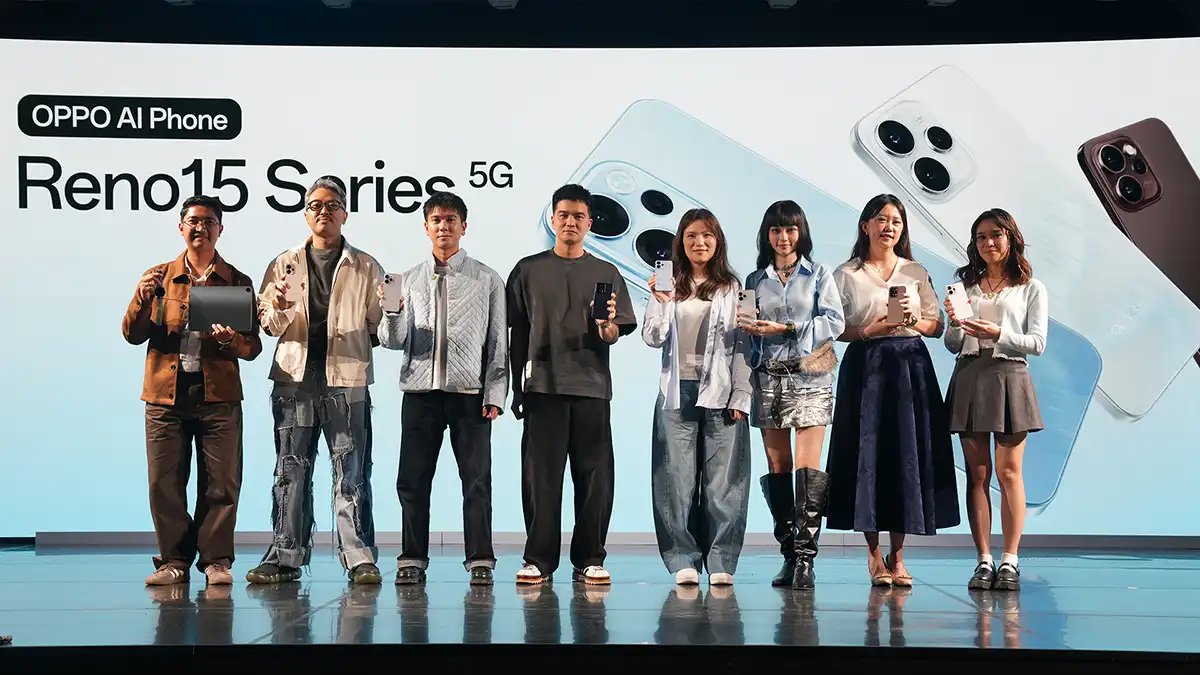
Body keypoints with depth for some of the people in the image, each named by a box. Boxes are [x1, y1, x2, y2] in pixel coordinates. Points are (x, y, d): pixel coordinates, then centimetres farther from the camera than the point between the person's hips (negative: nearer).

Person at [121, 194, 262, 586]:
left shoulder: (237, 282, 9)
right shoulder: (157, 278, 13)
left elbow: (253, 347, 6)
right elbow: (133, 335, 6)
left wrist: (231, 340, -16)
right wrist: (142, 300, -11)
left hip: (218, 396, -1)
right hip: (166, 395, 1)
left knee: (221, 483, -1)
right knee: (164, 482, 1)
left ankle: (216, 560, 9)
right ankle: (174, 560, 12)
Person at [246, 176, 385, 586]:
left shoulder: (365, 268, 9)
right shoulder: (284, 264, 13)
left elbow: (379, 323, 12)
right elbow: (269, 325, 9)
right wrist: (278, 309, -9)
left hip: (347, 381, -2)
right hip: (295, 378, 2)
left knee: (351, 472, -2)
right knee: (291, 471, 4)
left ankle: (359, 557, 1)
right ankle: (286, 557, 9)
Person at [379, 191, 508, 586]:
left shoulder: (487, 280, 6)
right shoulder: (409, 281, 12)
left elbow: (498, 342, 5)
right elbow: (393, 341, 7)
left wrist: (495, 394, -3)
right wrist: (392, 313, -13)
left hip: (470, 393, -2)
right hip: (420, 391, 2)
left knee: (476, 480, 0)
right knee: (412, 480, 2)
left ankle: (480, 561, 6)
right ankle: (413, 560, 11)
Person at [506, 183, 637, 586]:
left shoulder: (606, 274, 11)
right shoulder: (529, 270, 10)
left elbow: (614, 337, 6)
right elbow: (517, 333, 11)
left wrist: (607, 325, -17)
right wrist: (517, 388, 8)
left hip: (591, 387, 1)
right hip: (543, 385, 0)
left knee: (594, 475, 0)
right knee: (540, 475, -1)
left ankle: (589, 560, 7)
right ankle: (538, 560, 6)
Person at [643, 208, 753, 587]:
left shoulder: (732, 288, 7)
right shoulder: (668, 286, 9)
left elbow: (742, 346, 4)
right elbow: (652, 339, 2)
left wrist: (741, 397, -3)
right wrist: (661, 303, -13)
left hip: (720, 393, -1)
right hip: (678, 392, 1)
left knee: (723, 479, 0)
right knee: (678, 479, 2)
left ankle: (721, 561, 6)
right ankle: (683, 560, 8)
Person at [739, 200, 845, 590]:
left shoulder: (819, 275, 8)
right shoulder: (755, 280, 15)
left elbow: (834, 322, -4)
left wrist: (785, 329, -12)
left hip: (810, 376, -3)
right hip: (768, 378, 3)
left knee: (807, 467, -11)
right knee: (777, 467, 2)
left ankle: (805, 558, -12)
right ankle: (789, 555, 8)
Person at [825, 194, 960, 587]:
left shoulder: (916, 272, 13)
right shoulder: (847, 275, 6)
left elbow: (937, 327, 12)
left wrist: (914, 319, -7)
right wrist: (868, 331, -14)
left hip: (910, 367, 2)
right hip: (865, 367, -2)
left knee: (907, 455, 0)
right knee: (868, 453, -4)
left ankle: (897, 555, 9)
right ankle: (874, 554, 6)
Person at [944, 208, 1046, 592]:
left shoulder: (1031, 288, 7)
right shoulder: (965, 286, 14)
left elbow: (1038, 343, -2)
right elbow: (952, 346, 12)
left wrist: (999, 334, -16)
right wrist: (954, 324, -9)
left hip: (1009, 377, -2)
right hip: (968, 378, 3)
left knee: (1008, 472, -4)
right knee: (977, 473, 1)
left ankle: (1009, 562, -1)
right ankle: (984, 562, 4)